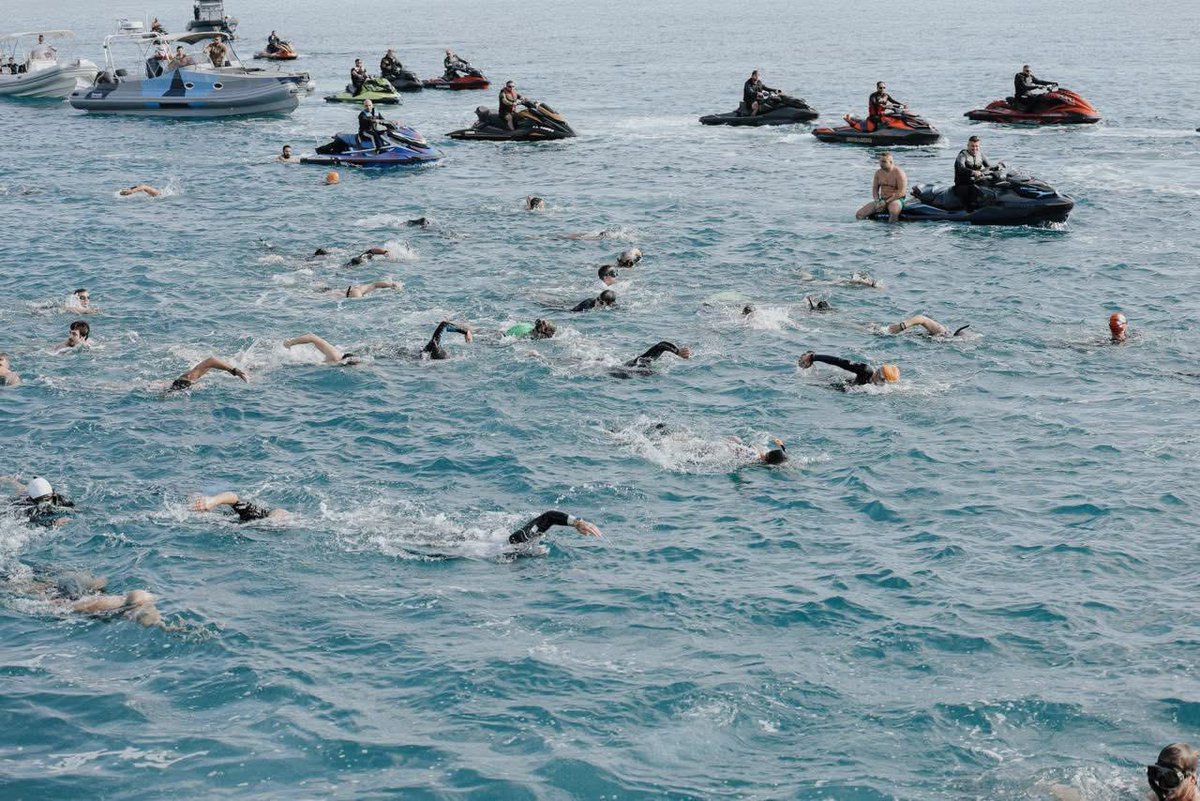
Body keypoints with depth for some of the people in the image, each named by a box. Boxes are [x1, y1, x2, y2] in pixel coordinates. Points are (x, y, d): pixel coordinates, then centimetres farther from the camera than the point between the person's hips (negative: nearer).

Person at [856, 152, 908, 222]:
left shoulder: (899, 173, -11)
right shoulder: (878, 172, 8)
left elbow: (902, 192, -17)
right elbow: (875, 188, 14)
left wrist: (886, 202, -19)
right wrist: (877, 201, -6)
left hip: (896, 199, -6)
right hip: (882, 200, 6)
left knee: (894, 212, -44)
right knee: (859, 215, -9)